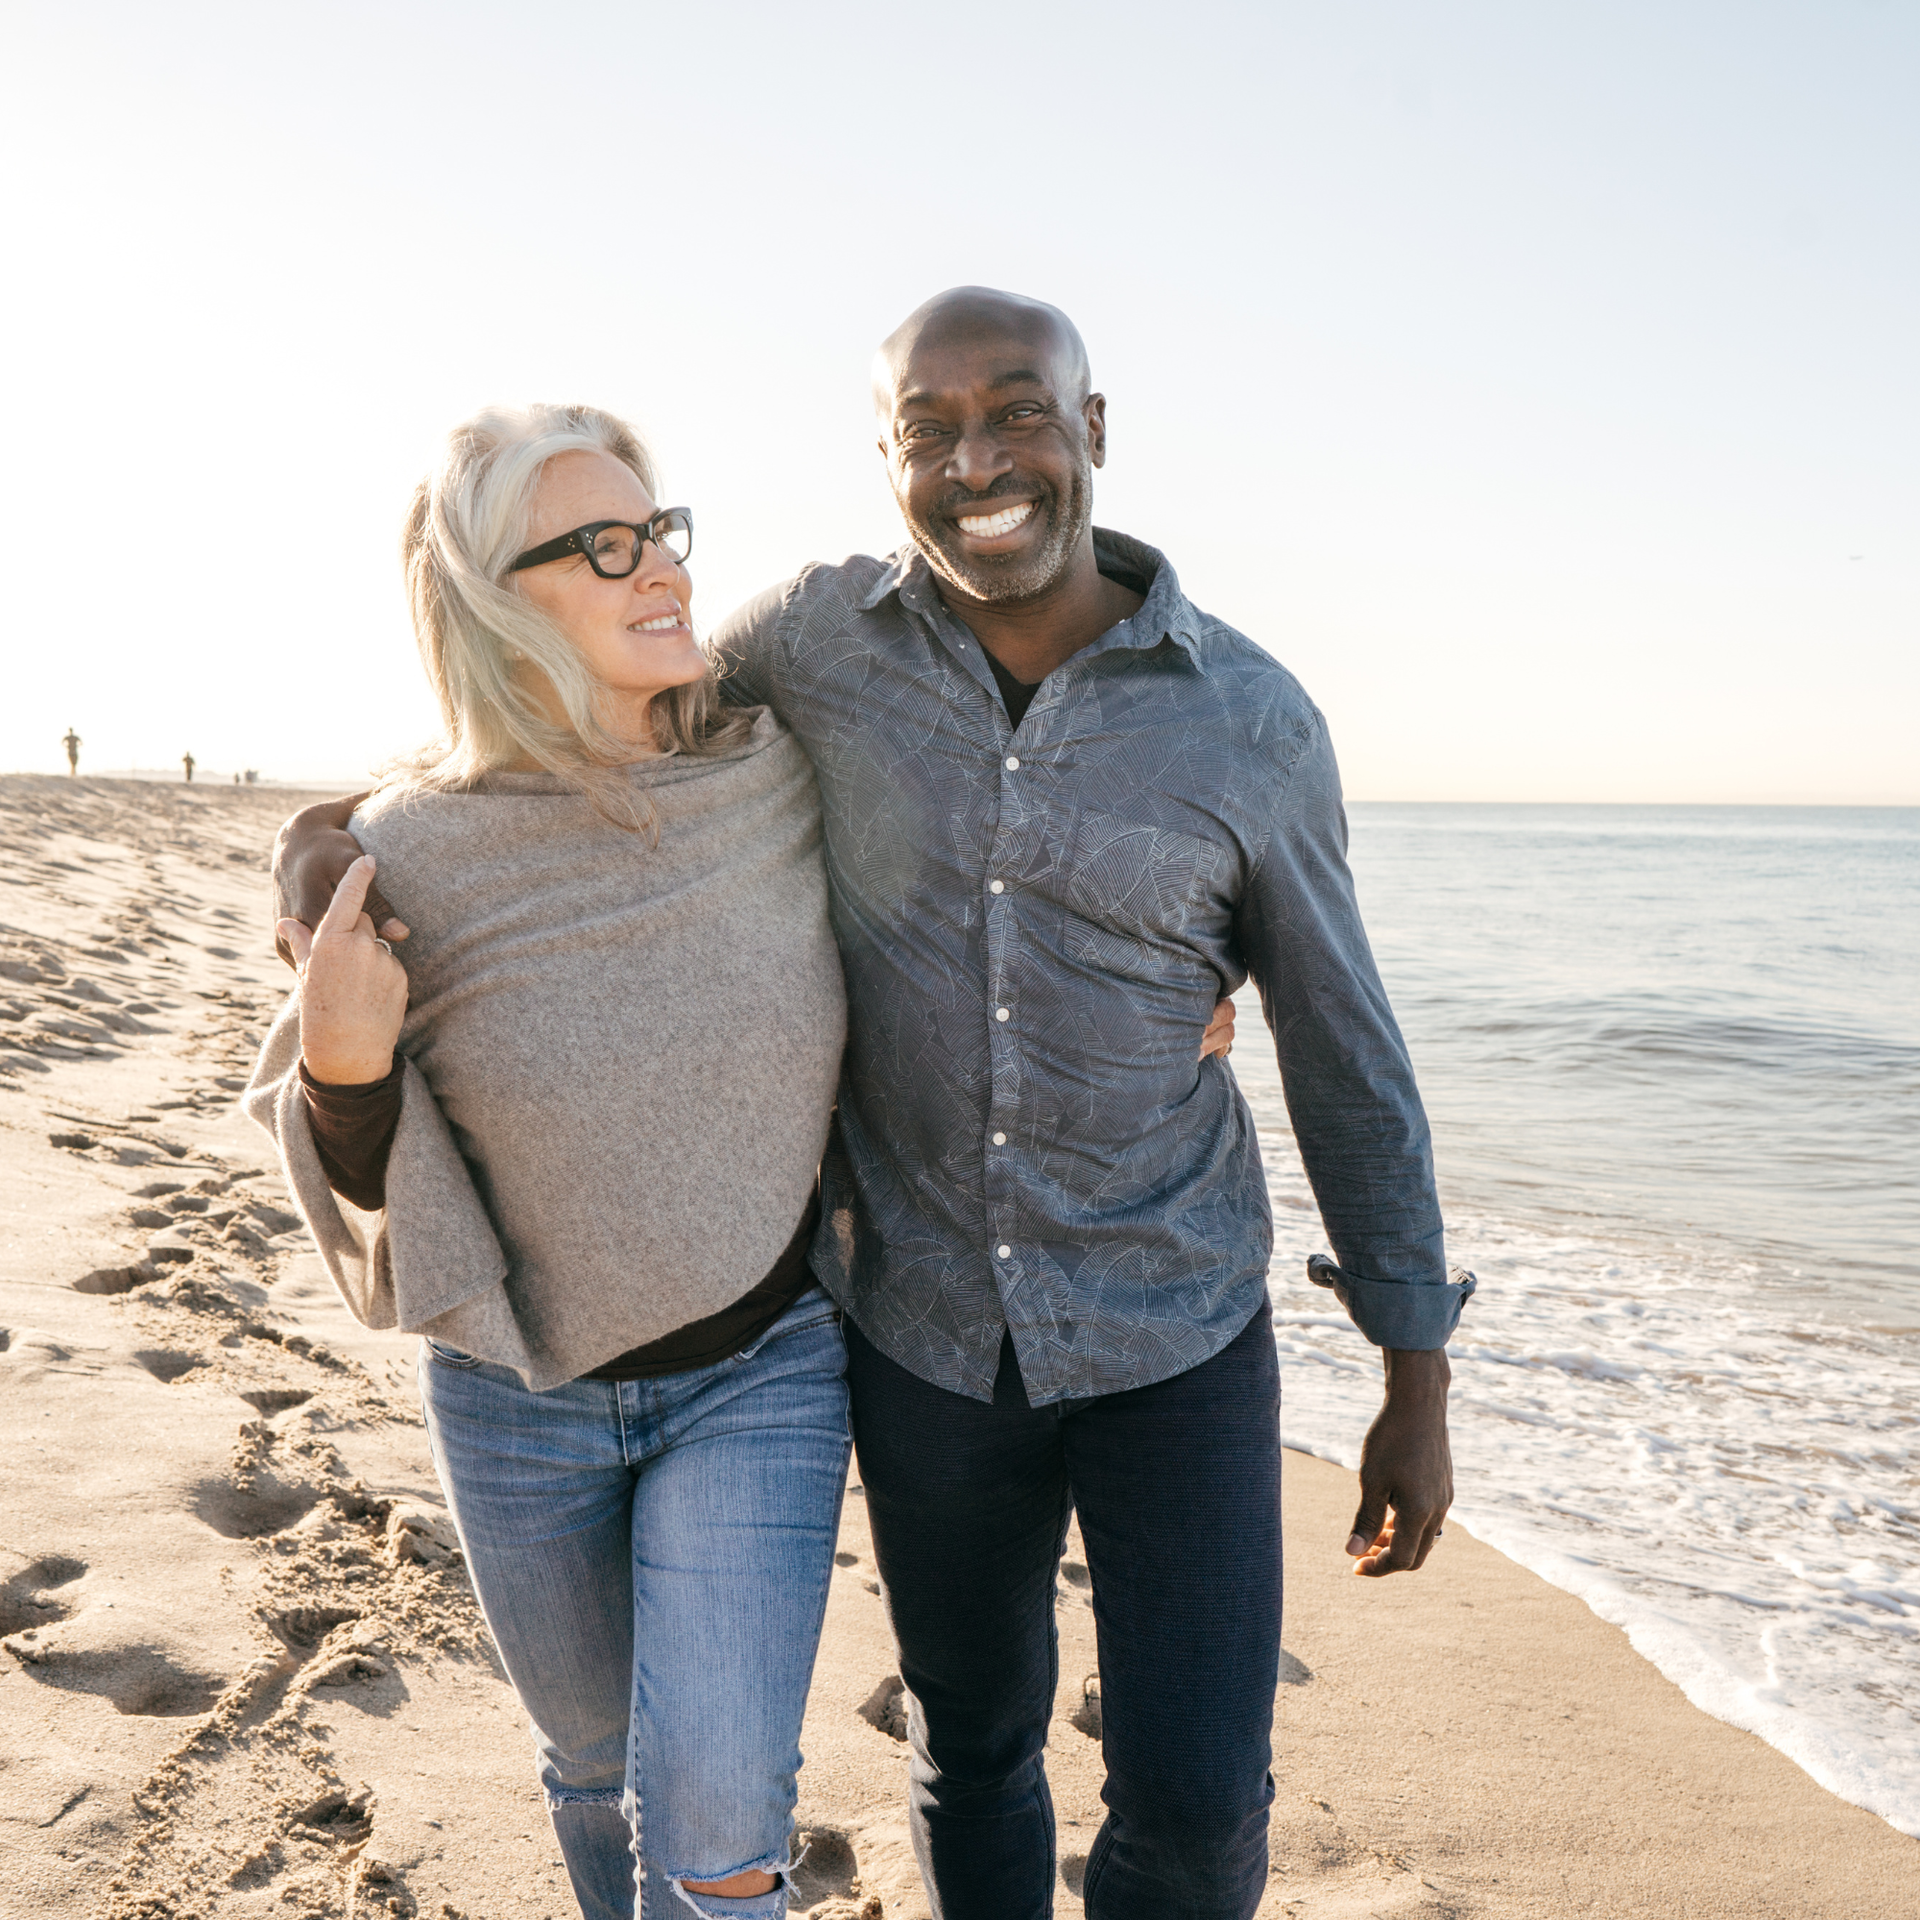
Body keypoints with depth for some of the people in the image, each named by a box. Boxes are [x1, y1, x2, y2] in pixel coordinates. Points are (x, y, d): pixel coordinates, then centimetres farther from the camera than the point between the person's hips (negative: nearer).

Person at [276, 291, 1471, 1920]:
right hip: (928, 1336, 1)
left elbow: (1347, 1052, -3)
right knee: (974, 1746, 18)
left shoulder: (1253, 722, -10)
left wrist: (1419, 1386, 1)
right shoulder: (816, 640, -7)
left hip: (1178, 1335, -1)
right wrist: (345, 819, -6)